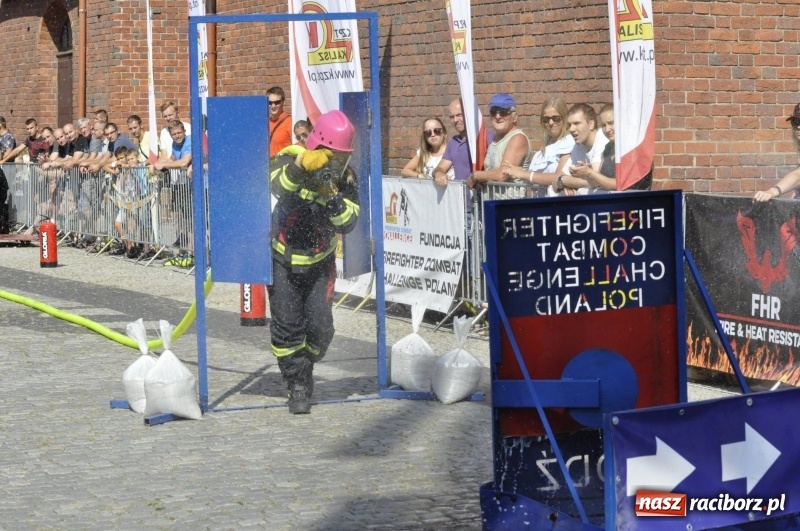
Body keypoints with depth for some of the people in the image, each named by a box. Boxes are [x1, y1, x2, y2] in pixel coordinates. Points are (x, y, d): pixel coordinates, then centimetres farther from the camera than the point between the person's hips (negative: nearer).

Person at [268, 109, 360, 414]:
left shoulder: (346, 179, -9)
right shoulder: (290, 162, -18)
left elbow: (347, 223, -18)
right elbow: (277, 185, -41)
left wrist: (331, 197, -34)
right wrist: (302, 166, -59)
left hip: (319, 262, 2)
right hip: (283, 259, -2)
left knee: (320, 326, -3)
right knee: (287, 325, -5)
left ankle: (304, 366, 27)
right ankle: (298, 387, 7)